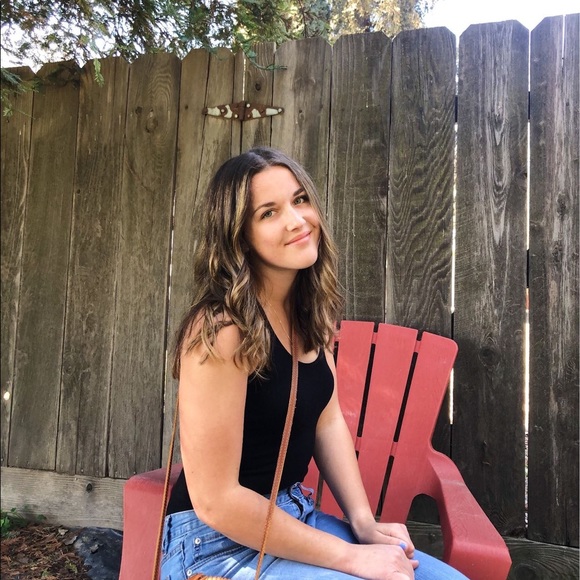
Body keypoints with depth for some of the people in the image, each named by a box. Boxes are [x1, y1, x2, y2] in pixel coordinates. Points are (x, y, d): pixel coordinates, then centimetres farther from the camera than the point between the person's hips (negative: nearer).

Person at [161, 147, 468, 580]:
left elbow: (327, 420, 5)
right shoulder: (221, 330, -26)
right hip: (218, 542, -6)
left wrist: (364, 523, -5)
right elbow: (215, 501, -23)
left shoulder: (310, 308, -1)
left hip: (294, 514, 7)